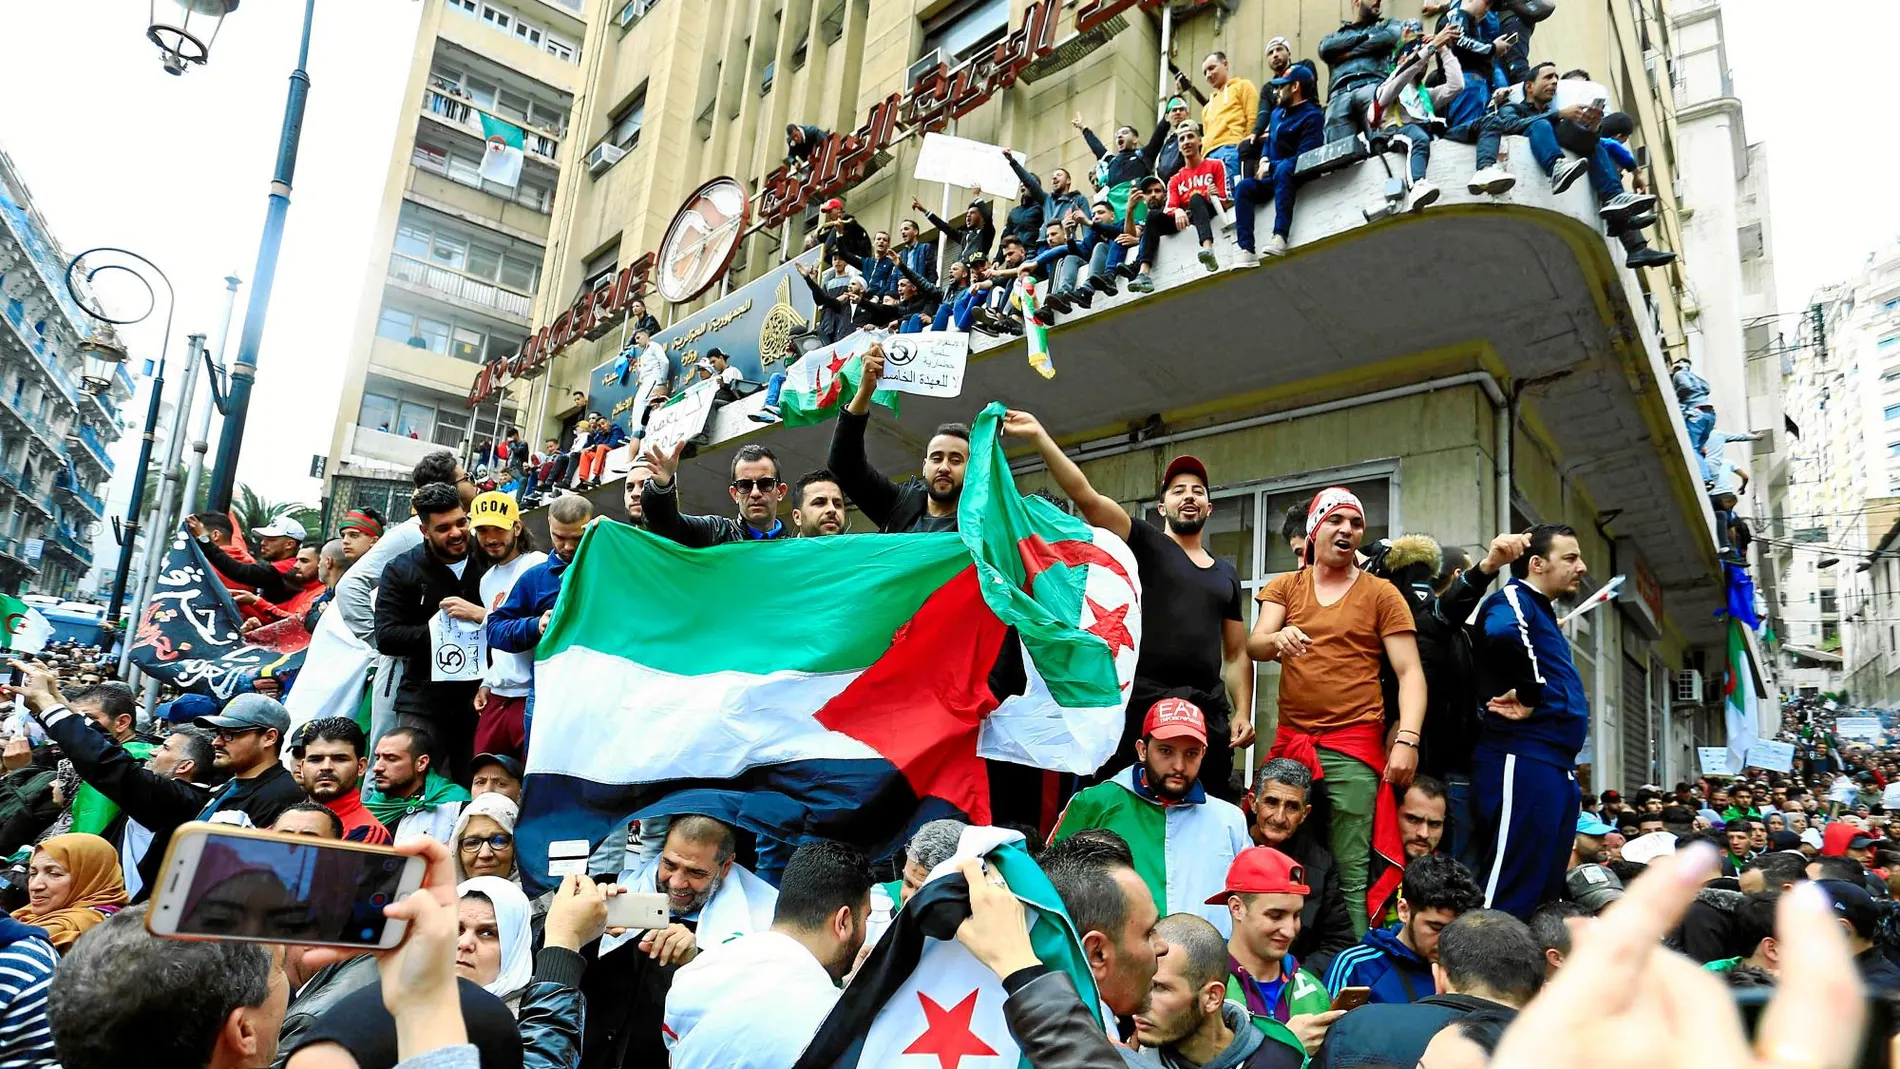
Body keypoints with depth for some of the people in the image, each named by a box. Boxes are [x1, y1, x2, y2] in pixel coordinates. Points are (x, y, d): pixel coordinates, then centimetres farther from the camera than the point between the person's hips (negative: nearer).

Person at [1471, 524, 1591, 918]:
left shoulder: (1544, 612, 23)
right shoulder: (1512, 598, -7)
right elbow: (1502, 633, -32)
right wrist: (1531, 696, -21)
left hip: (1555, 767, 10)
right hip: (1522, 763, -10)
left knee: (1546, 894, 13)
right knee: (1510, 899, -11)